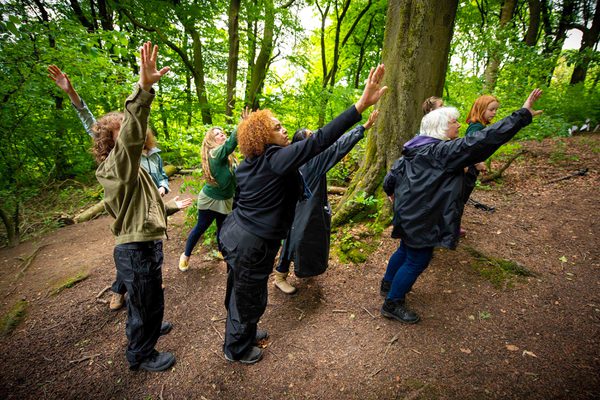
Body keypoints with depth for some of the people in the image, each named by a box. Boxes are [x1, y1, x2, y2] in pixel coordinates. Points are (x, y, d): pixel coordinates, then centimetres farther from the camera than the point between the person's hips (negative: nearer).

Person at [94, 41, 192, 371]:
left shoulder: (126, 168, 15)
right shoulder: (117, 165, -19)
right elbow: (132, 135, -41)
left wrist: (172, 206, 32)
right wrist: (144, 89, -51)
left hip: (141, 246, 10)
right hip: (138, 249, -10)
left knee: (143, 299, 31)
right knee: (148, 303, 9)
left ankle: (141, 329, 55)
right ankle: (141, 356, 32)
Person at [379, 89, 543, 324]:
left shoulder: (415, 149, 8)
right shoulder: (444, 151, -18)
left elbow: (393, 173, 14)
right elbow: (485, 139, -22)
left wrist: (392, 192, 31)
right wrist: (523, 114, -17)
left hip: (407, 212, 10)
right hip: (422, 218, -10)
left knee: (406, 250, 26)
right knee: (417, 261, 4)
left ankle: (388, 284, 44)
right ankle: (392, 304, 17)